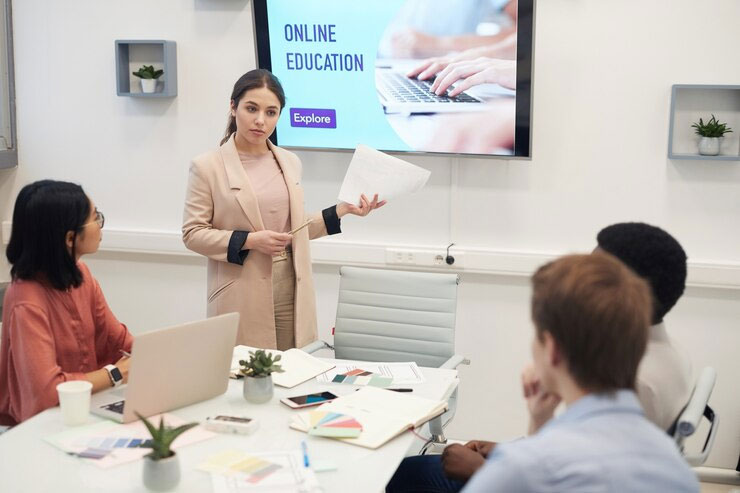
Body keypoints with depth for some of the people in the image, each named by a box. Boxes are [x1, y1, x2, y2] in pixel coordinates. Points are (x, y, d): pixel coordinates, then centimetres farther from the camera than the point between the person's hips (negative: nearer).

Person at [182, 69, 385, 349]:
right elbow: (193, 233, -4)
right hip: (242, 297, -4)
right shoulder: (207, 167, -3)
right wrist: (249, 241, -15)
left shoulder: (290, 162, 11)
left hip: (291, 291, 4)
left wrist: (342, 211, 8)